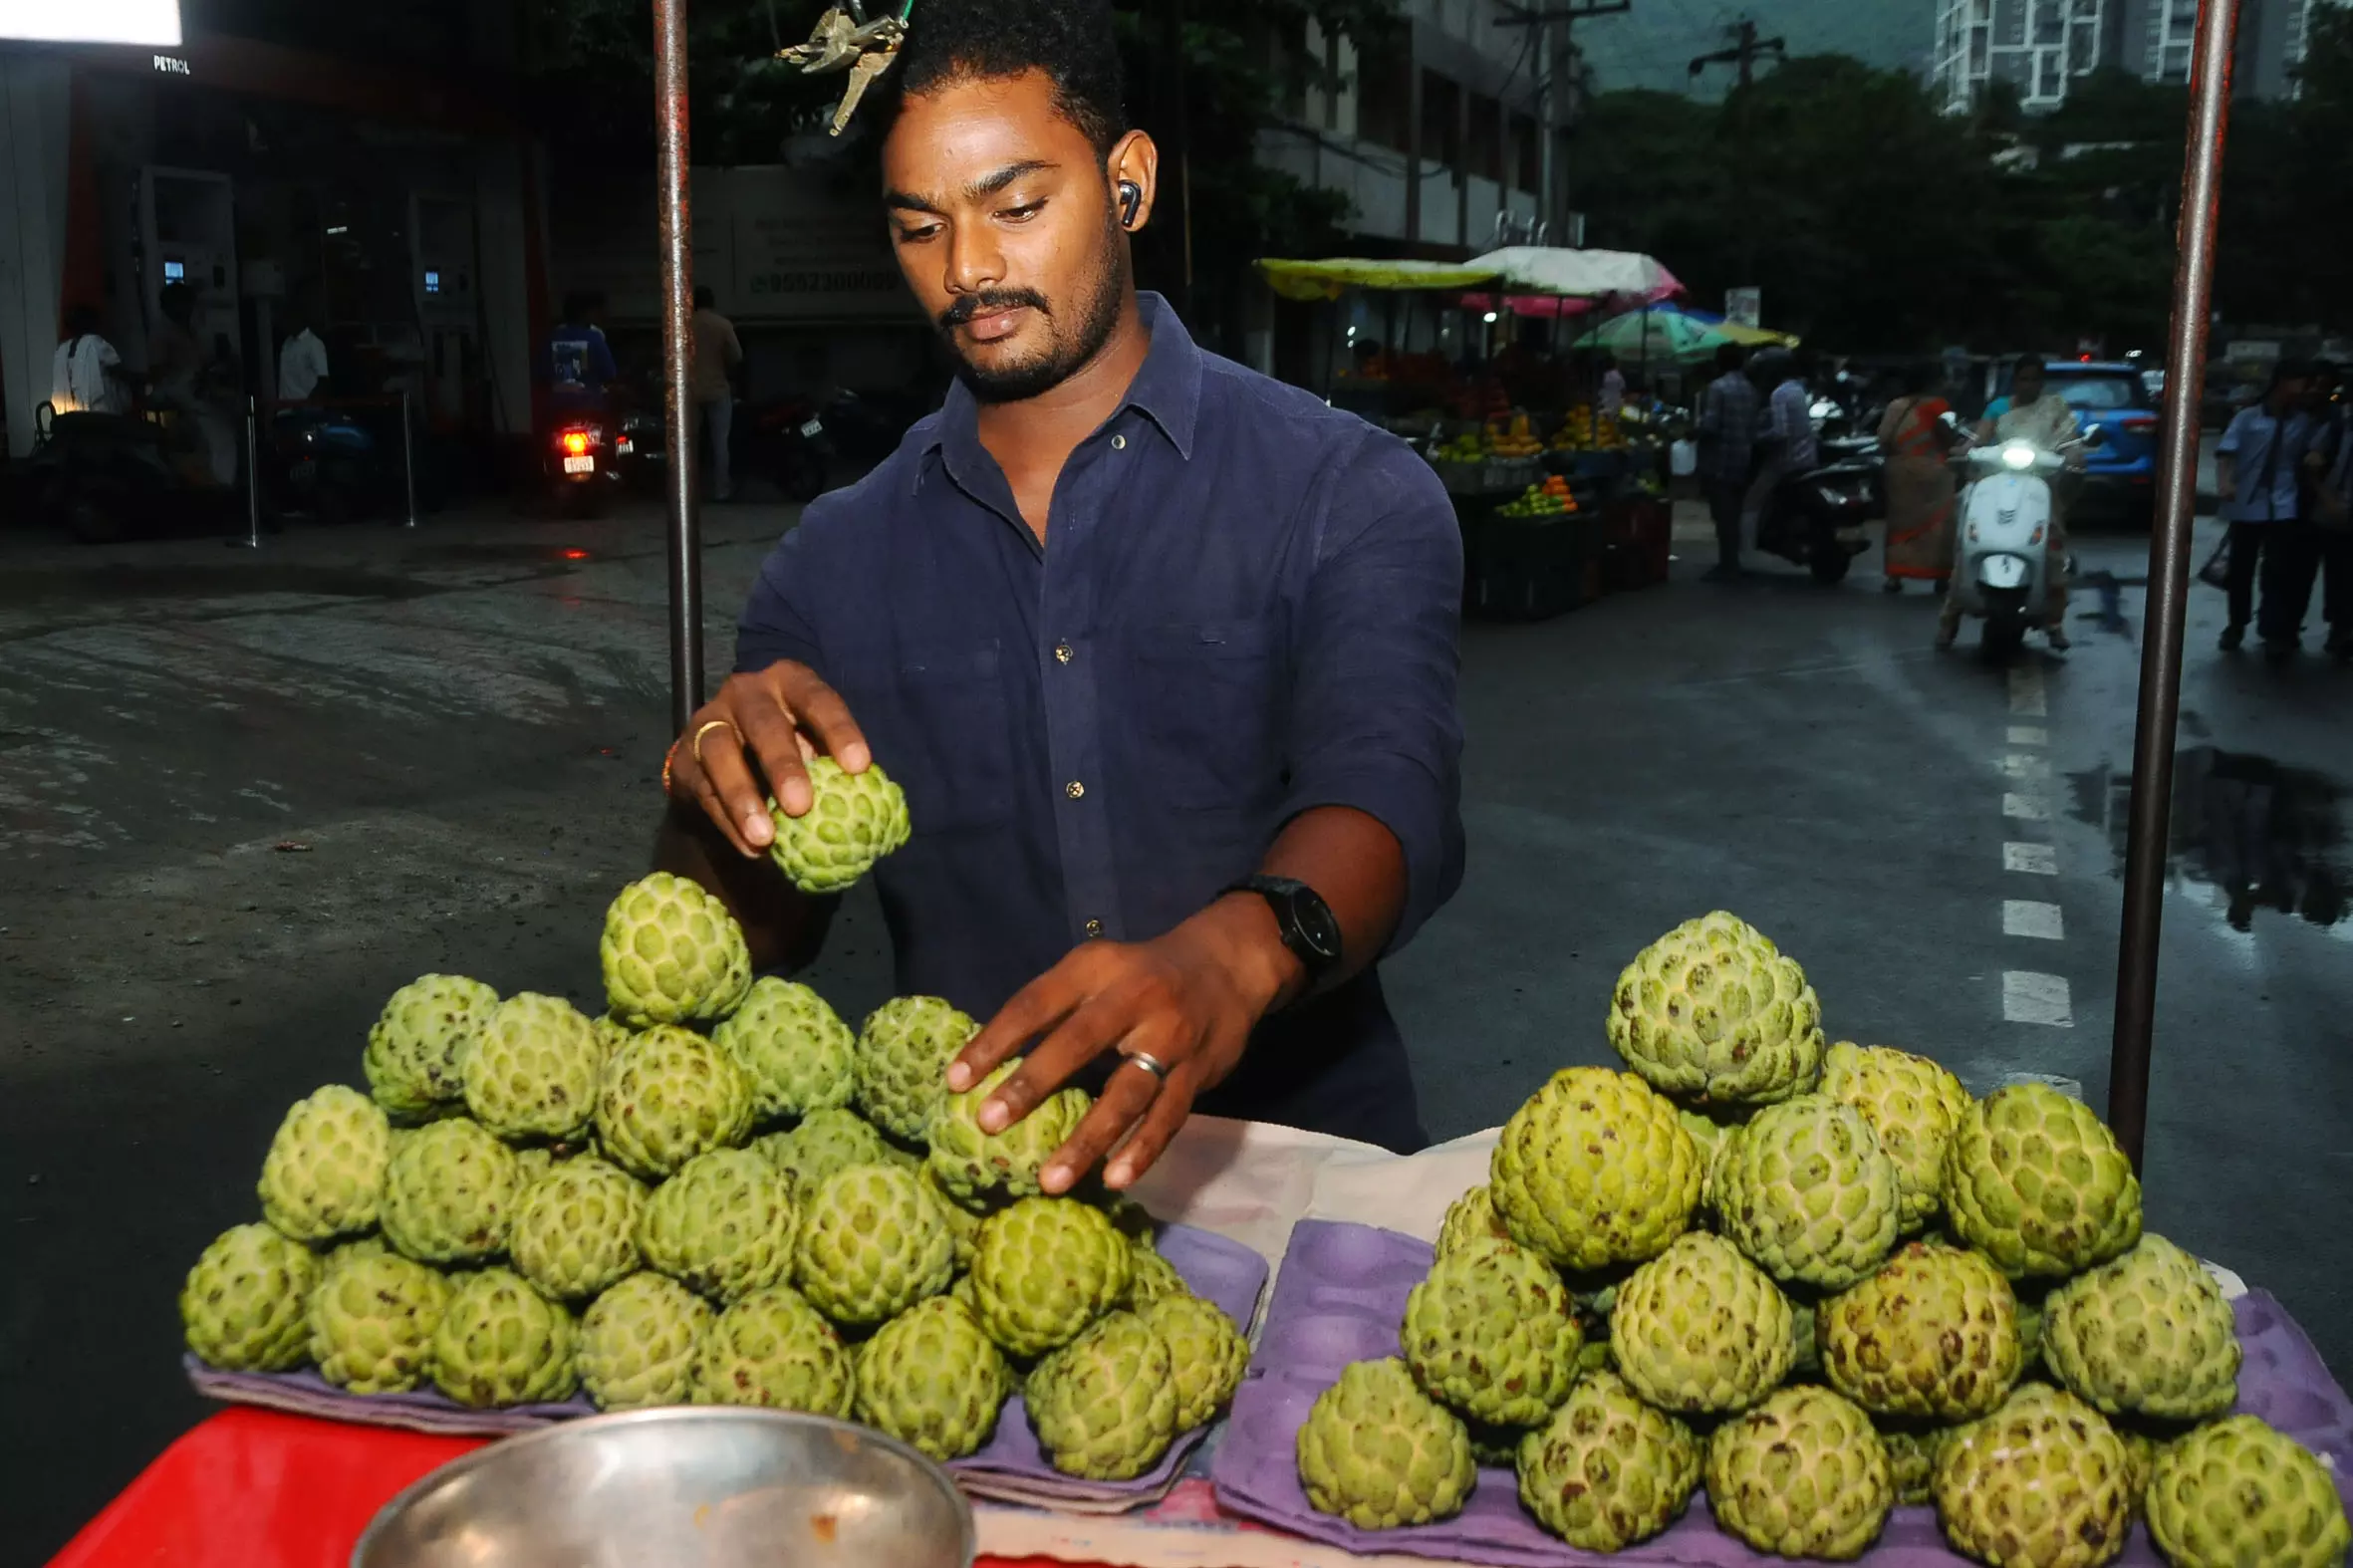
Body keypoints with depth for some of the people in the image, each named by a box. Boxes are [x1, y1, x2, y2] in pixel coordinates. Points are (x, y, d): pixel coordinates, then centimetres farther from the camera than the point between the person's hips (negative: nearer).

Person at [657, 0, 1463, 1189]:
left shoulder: (1346, 496, 0)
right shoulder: (835, 564, 8)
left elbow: (1385, 790, -16)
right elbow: (747, 945, 7)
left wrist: (1233, 956, -37)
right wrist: (712, 801, -15)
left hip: (1298, 1161, -2)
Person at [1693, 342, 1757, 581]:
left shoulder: (1717, 387, -13)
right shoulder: (1750, 388, 12)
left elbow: (1709, 425, -19)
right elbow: (1753, 426, 12)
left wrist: (1696, 429, 0)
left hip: (1719, 460, -8)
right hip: (1742, 459, 8)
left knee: (1723, 516, -6)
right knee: (1733, 515, 14)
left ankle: (1726, 566, -5)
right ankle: (1731, 562, 19)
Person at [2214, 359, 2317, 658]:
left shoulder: (2304, 422, 7)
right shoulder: (2248, 417, 0)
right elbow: (2226, 451, -10)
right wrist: (2224, 481, -26)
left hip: (2284, 507, 0)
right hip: (2247, 504, 0)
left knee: (2278, 570, -6)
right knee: (2241, 569, 10)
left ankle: (2274, 633, -5)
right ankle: (2236, 628, 25)